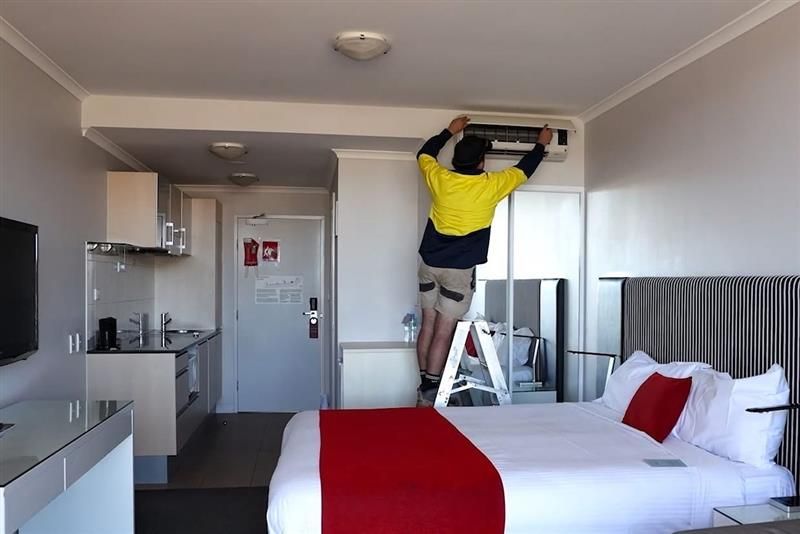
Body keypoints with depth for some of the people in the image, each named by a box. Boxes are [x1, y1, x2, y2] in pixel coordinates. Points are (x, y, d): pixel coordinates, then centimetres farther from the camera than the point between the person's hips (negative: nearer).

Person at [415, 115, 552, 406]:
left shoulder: (440, 178, -1)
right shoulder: (491, 185, -6)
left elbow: (423, 154, 21)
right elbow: (523, 170, 12)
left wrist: (449, 131, 31)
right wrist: (541, 144, 29)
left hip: (429, 264, 4)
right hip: (459, 269, -4)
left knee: (428, 326, 11)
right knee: (444, 332, 0)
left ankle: (424, 387, 19)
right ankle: (428, 395, 3)